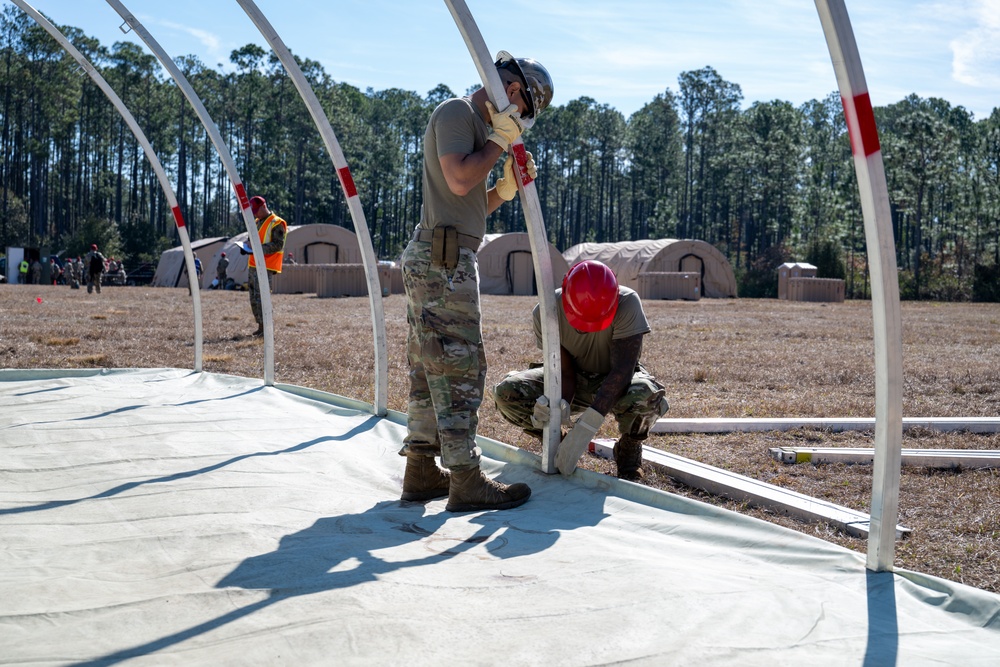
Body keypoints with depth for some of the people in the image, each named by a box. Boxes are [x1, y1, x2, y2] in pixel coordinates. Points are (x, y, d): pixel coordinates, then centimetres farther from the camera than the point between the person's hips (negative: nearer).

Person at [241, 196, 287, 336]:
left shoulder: (276, 224, -8)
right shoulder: (256, 223, 19)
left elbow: (277, 245, -16)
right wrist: (246, 246, 6)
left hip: (266, 267, -9)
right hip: (254, 265, 9)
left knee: (261, 297, -14)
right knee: (254, 298, 9)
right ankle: (261, 327, 15)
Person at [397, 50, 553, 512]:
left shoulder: (477, 124, 24)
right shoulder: (456, 112, -6)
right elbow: (459, 180, -20)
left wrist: (507, 189, 9)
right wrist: (500, 140, -9)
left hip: (447, 261, 10)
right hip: (442, 259, -10)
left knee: (429, 370, 10)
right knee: (459, 369, -9)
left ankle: (420, 472, 15)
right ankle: (465, 481, -7)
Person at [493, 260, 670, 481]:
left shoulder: (627, 303, -31)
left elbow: (622, 370, -34)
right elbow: (565, 373, -19)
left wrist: (587, 425, -43)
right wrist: (561, 407, -42)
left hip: (616, 382, -2)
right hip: (576, 380, 2)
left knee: (646, 395, -40)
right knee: (507, 392, -23)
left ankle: (629, 446, -5)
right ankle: (556, 443, 3)